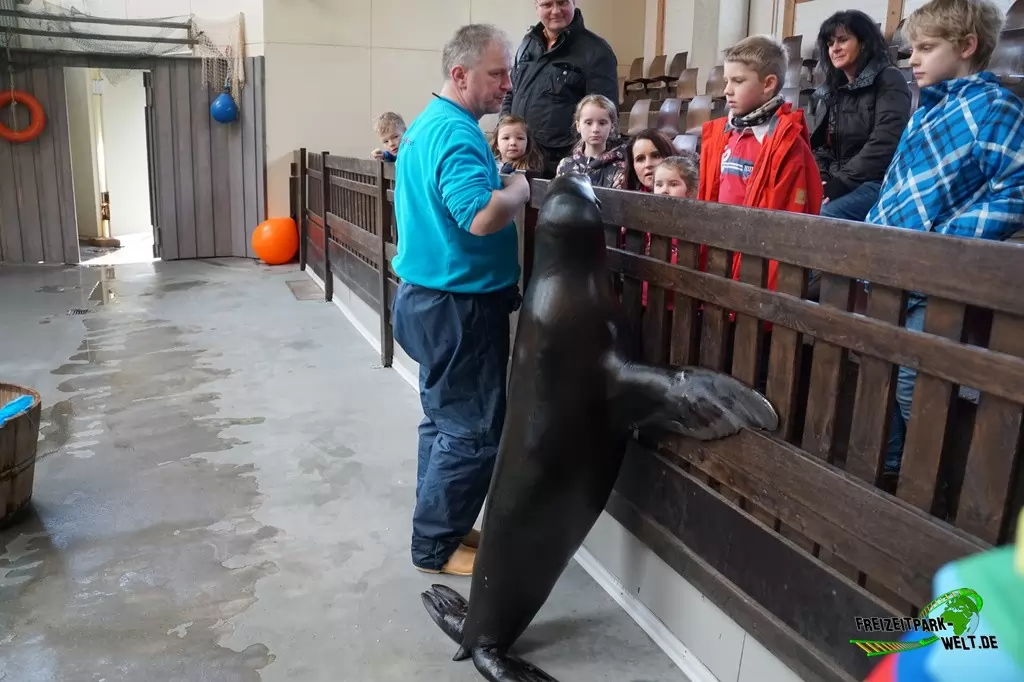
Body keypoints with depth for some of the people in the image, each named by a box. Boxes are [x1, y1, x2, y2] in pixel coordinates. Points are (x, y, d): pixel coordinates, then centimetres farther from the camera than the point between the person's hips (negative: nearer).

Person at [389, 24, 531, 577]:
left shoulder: (427, 123, 13)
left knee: (445, 419, 18)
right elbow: (482, 216, -33)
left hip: (431, 297, 10)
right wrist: (521, 186, -14)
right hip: (457, 306, -10)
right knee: (475, 431, 1)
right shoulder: (456, 132, -20)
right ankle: (435, 546, 14)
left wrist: (505, 185, 12)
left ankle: (439, 526, 31)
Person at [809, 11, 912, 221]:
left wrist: (840, 184, -17)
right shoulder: (828, 91, 21)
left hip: (877, 183, -6)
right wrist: (822, 181, -3)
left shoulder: (888, 81, 0)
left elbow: (884, 144, -13)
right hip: (837, 185, 6)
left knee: (818, 218, -34)